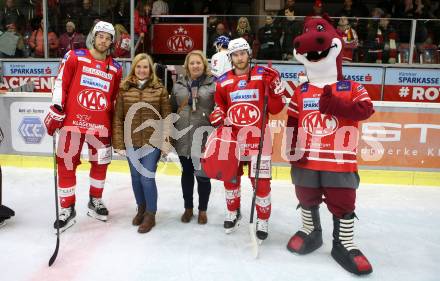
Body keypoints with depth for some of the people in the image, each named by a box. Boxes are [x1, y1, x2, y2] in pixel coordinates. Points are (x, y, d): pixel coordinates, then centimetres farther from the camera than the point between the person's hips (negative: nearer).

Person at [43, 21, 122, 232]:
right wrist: (56, 111, -7)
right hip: (73, 121, -3)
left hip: (101, 125, 3)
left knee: (101, 163, 11)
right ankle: (67, 209, 14)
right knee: (66, 165, 0)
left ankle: (95, 201, 31)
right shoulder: (74, 57, 0)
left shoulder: (116, 69, 8)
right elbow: (60, 84, -2)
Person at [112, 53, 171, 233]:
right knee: (136, 178, 13)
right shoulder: (124, 89, 2)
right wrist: (119, 143, -2)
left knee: (147, 178, -3)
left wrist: (166, 141, -7)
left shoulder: (159, 89, -1)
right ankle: (141, 208, 36)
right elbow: (118, 118, 2)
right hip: (132, 143, 3)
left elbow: (166, 117, -2)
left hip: (153, 142, -2)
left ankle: (150, 215, 17)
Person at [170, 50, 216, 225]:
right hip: (183, 138, 3)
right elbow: (172, 110, 12)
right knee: (187, 174, 15)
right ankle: (188, 208, 33)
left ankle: (202, 210, 26)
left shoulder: (213, 84, -3)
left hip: (204, 139, -3)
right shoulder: (179, 85, 8)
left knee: (203, 175, 6)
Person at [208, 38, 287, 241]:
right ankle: (233, 213, 38)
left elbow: (275, 109, -4)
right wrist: (218, 116, -5)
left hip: (258, 138, -3)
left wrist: (276, 88, -19)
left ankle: (263, 221, 20)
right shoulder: (223, 81, 4)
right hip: (233, 138, 3)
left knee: (261, 181, -1)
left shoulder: (263, 75, -5)